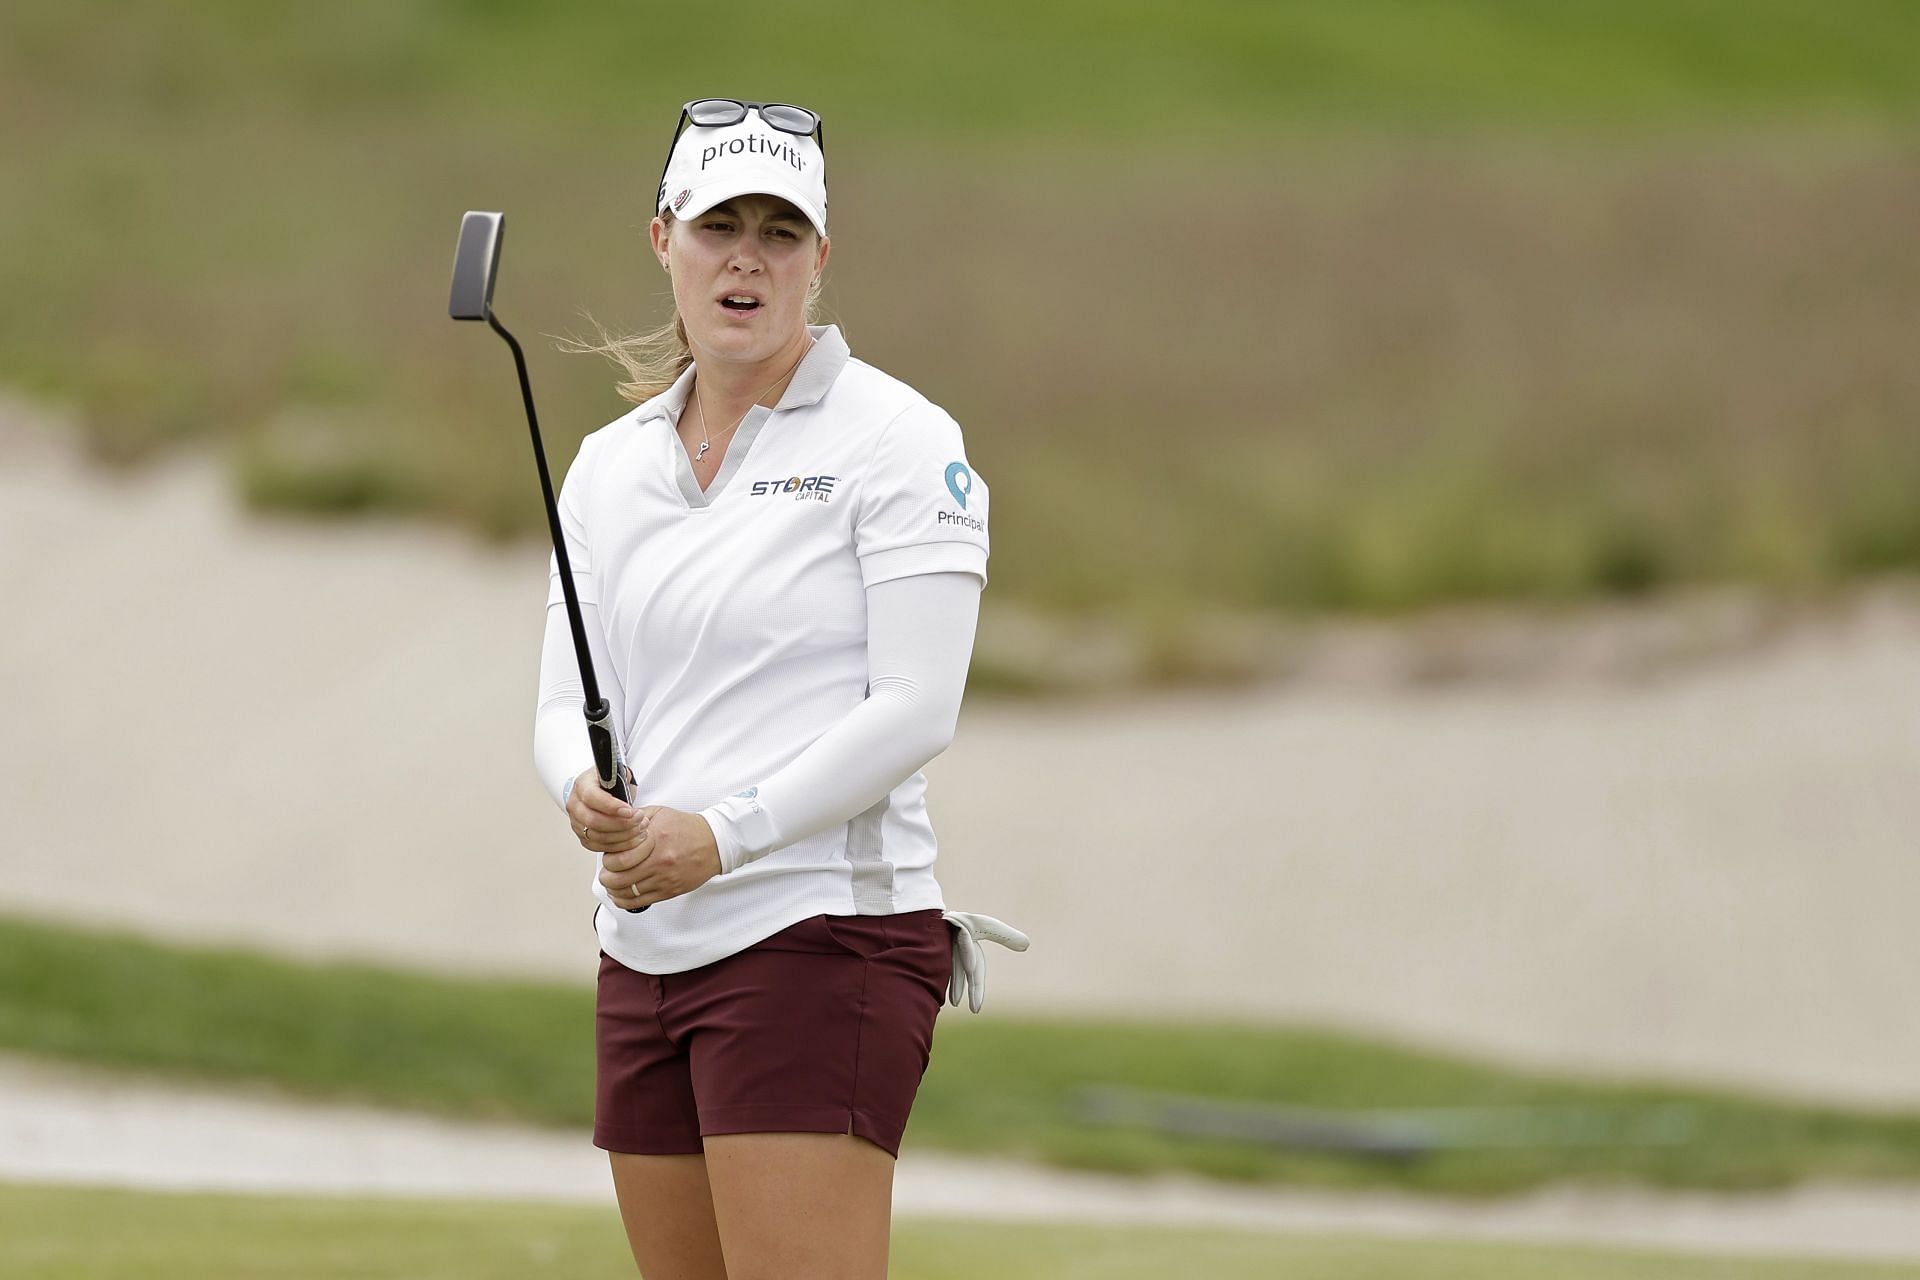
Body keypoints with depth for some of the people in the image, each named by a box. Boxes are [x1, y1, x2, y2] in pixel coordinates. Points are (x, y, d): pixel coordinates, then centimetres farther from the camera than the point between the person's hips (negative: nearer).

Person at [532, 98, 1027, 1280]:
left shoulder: (900, 442, -4)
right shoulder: (610, 464, 15)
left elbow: (916, 709, -11)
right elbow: (565, 705, 10)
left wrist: (722, 836, -19)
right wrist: (590, 796, -14)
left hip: (821, 935, -7)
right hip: (648, 951, 7)